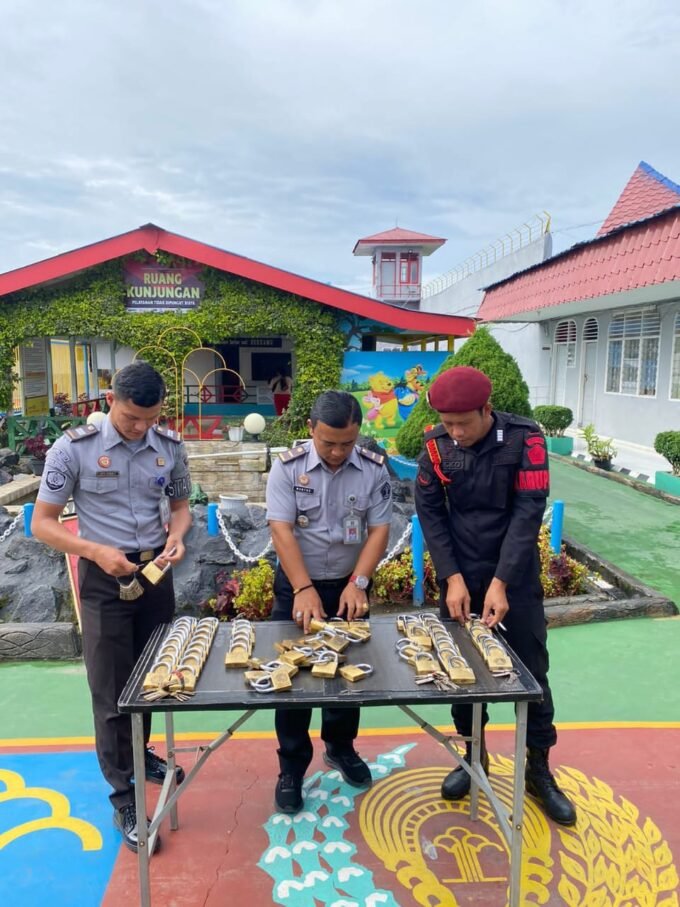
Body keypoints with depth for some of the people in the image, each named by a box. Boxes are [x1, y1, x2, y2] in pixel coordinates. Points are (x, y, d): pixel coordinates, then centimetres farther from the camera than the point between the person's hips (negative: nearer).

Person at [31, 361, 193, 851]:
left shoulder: (170, 446, -4)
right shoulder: (74, 448, -14)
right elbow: (42, 523, -9)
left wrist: (177, 536, -12)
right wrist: (96, 551, -23)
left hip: (156, 573, 4)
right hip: (104, 580, -3)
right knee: (112, 691, 4)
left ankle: (138, 753, 45)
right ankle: (124, 798, 21)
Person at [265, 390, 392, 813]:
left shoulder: (374, 468, -9)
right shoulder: (288, 467, -13)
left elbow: (379, 529, -9)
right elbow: (282, 531, -18)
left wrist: (358, 583, -19)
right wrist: (304, 589, -25)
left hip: (350, 585, 2)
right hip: (297, 585, -1)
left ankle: (341, 747, 38)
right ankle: (292, 766, 23)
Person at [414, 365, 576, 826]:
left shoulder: (525, 439, -16)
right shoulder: (436, 447, -9)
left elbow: (528, 512, -18)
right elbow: (430, 513, -6)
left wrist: (500, 582, -23)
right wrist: (453, 578, -14)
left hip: (516, 578, -1)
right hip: (460, 577, 2)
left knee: (531, 672, 9)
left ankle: (538, 769, 28)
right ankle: (474, 756, 33)